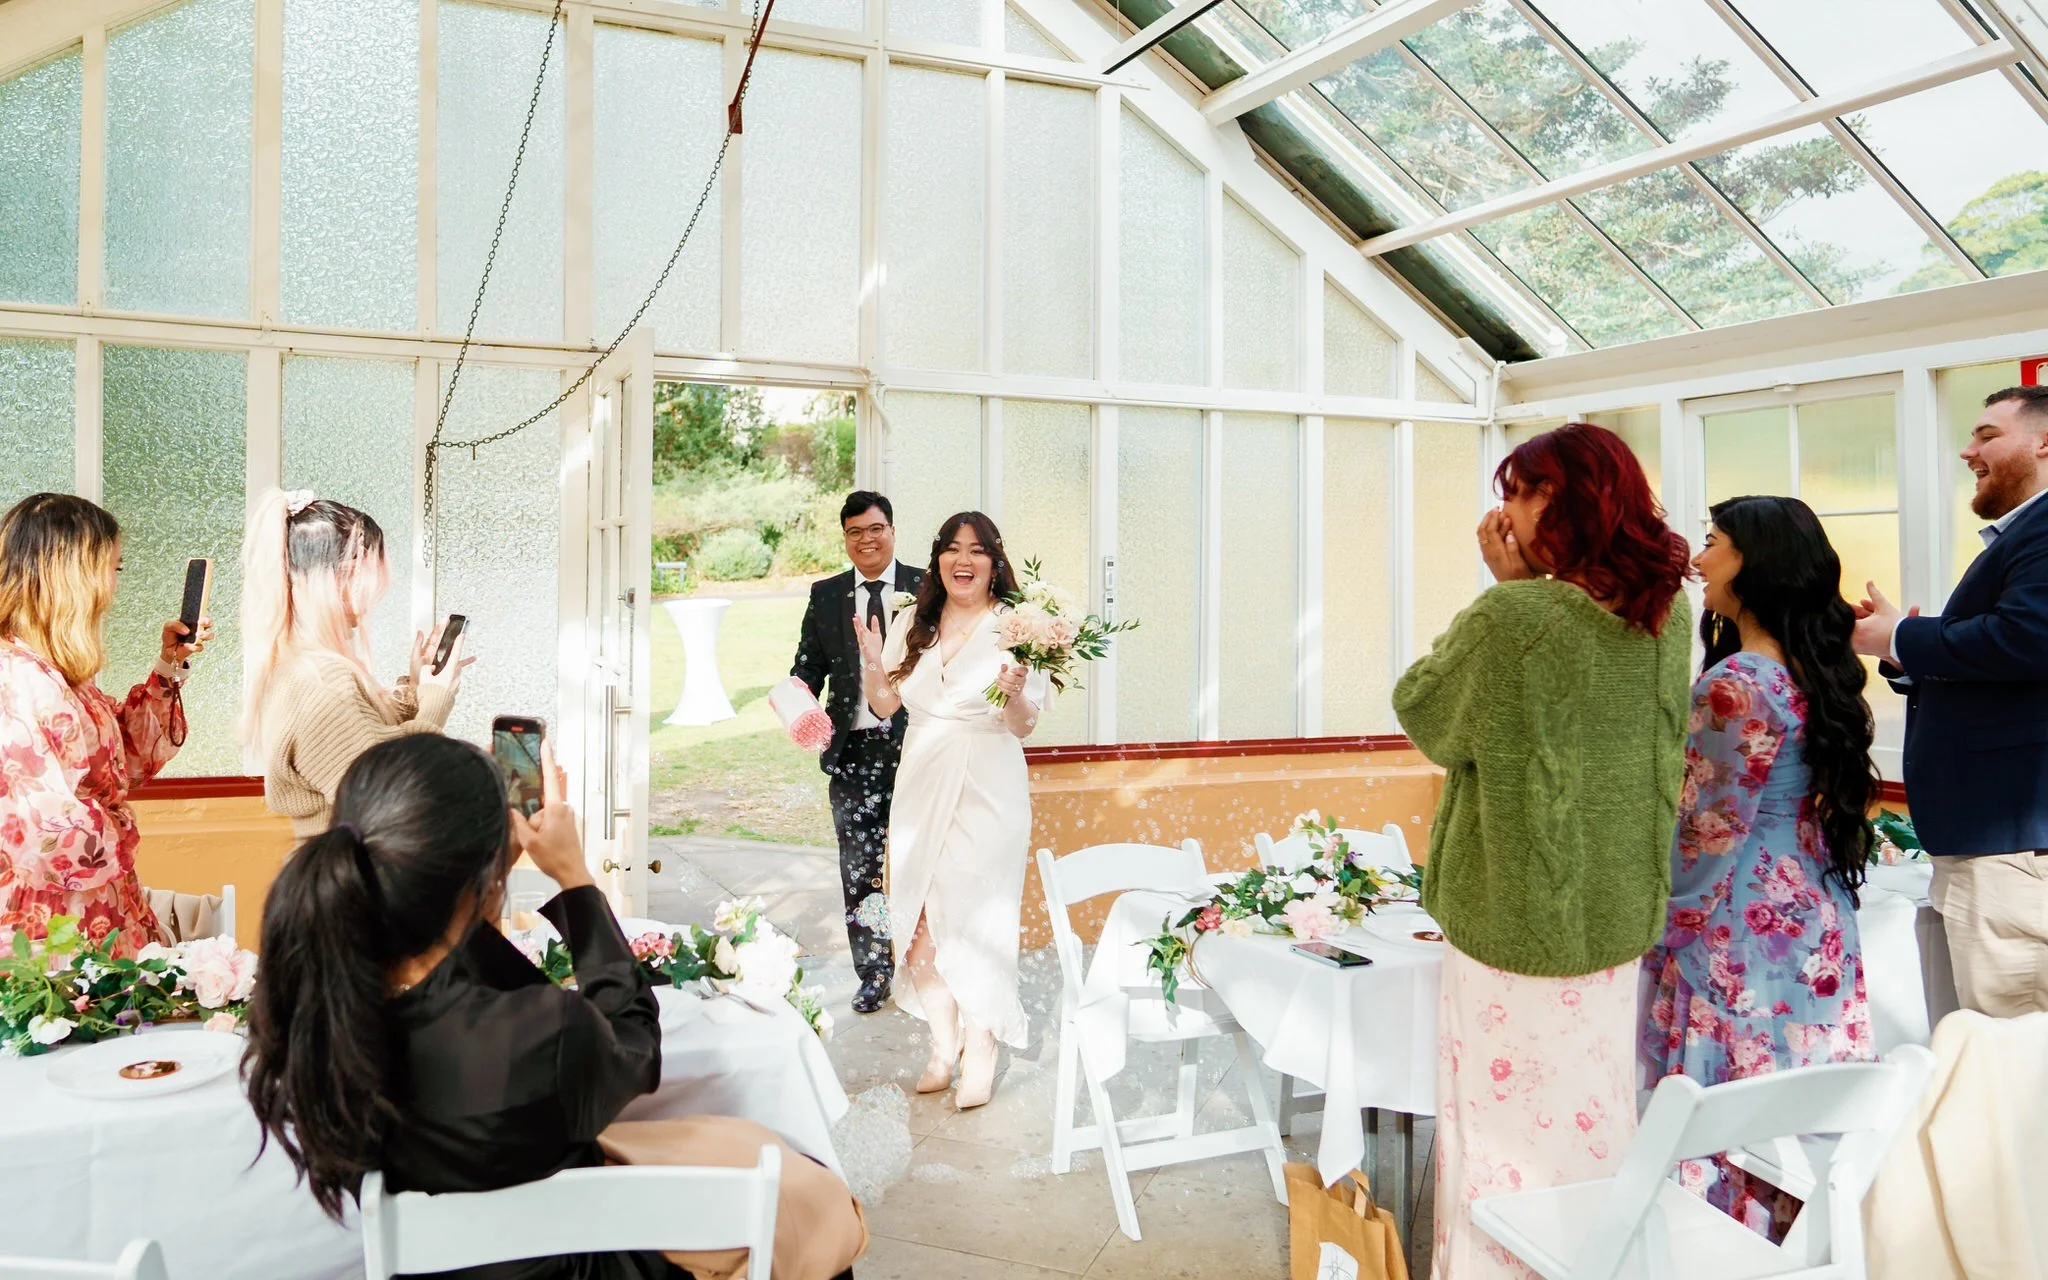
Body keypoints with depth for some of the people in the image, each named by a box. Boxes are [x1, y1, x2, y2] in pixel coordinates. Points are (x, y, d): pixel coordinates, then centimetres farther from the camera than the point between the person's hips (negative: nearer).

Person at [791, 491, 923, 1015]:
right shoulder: (826, 595, 10)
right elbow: (809, 666, 9)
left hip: (916, 748, -2)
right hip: (853, 750, 3)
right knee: (860, 869, 8)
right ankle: (873, 975, 21)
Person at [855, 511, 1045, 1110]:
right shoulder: (911, 623, 8)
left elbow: (1024, 727, -7)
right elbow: (886, 706, 12)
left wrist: (1015, 694, -28)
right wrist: (873, 666, -6)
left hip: (986, 791, -4)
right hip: (921, 785, 5)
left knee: (975, 919, -5)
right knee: (918, 916, 4)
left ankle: (981, 1052, 10)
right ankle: (944, 1043, 21)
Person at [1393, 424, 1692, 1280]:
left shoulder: (1509, 617, -22)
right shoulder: (1666, 615, -1)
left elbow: (1424, 716, -6)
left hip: (1516, 919, -6)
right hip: (1617, 913, 7)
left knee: (1507, 1130, 8)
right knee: (1594, 1118, 20)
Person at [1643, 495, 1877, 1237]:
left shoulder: (1735, 683, -18)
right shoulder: (1816, 671, 7)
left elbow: (1708, 834, -14)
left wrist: (1667, 932, -5)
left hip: (1740, 935, -8)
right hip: (1816, 929, 8)